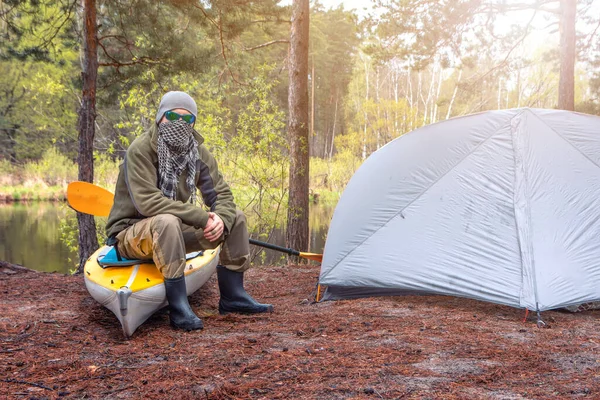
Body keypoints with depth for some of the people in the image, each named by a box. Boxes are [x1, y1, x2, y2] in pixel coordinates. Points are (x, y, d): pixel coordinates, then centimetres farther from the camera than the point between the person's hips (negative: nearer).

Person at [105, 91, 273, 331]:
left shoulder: (197, 152, -1)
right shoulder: (140, 150, -20)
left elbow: (222, 195, 1)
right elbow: (147, 202, -31)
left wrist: (221, 219, -24)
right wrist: (203, 217, -32)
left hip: (174, 234, 7)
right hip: (131, 235, -7)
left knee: (236, 218, -2)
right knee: (167, 221, -39)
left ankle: (232, 297, 5)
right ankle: (179, 310, -32)